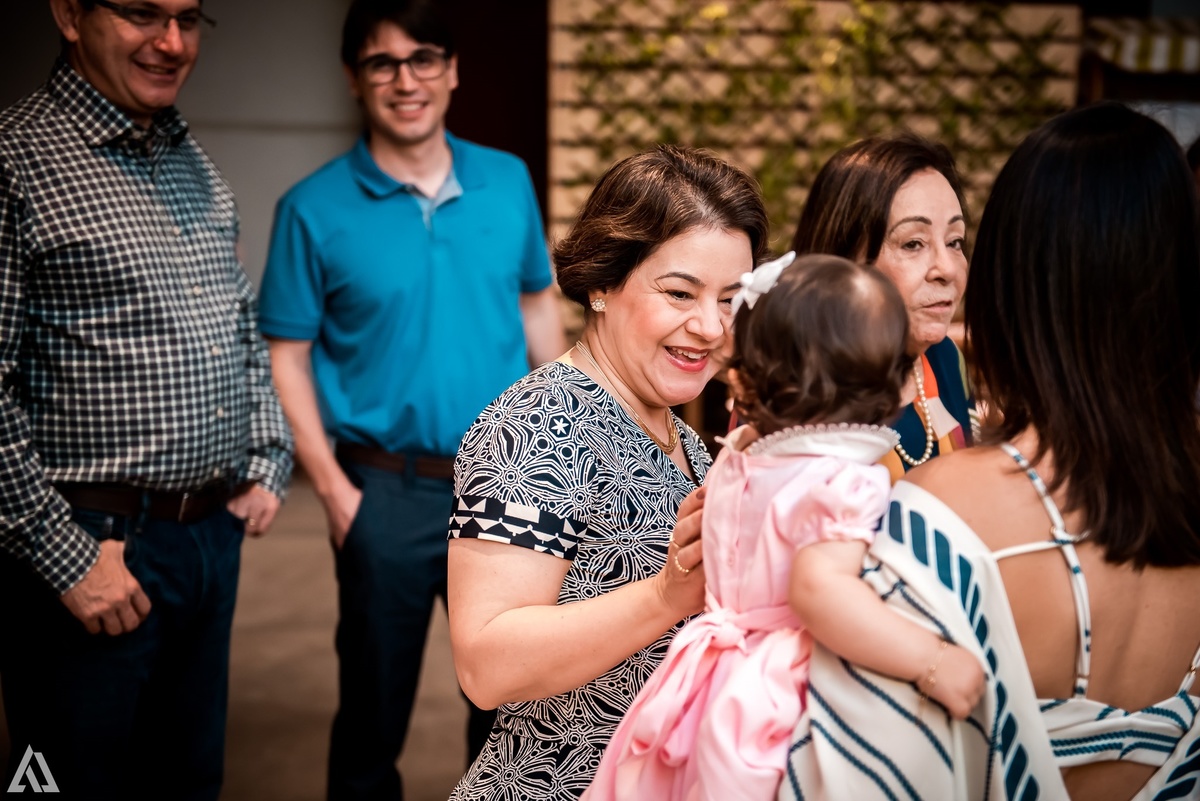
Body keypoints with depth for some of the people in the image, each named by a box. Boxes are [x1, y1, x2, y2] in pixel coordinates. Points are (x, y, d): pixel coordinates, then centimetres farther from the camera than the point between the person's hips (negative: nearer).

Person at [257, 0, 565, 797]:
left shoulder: (509, 181, 2)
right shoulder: (316, 208, -7)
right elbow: (287, 358, -6)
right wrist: (335, 491, -11)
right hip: (391, 493, -2)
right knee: (375, 710, 13)